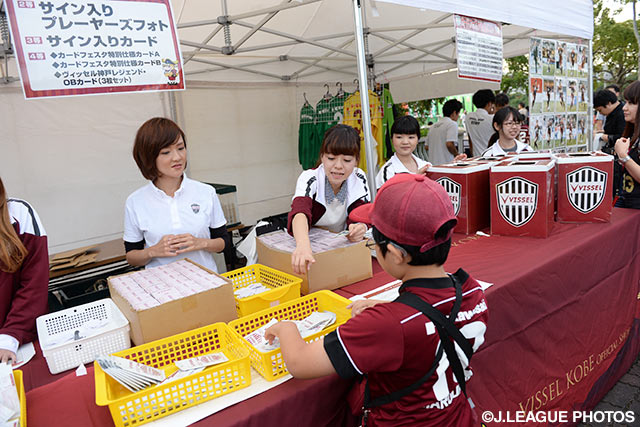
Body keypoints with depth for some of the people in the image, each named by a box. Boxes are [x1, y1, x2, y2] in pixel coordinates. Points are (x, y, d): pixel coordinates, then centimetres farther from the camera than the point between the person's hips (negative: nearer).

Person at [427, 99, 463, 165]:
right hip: (446, 163, -7)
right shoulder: (452, 124, -7)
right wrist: (457, 156, -5)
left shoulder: (433, 126, 16)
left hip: (433, 164, 7)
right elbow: (449, 144, -19)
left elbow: (427, 147, 18)